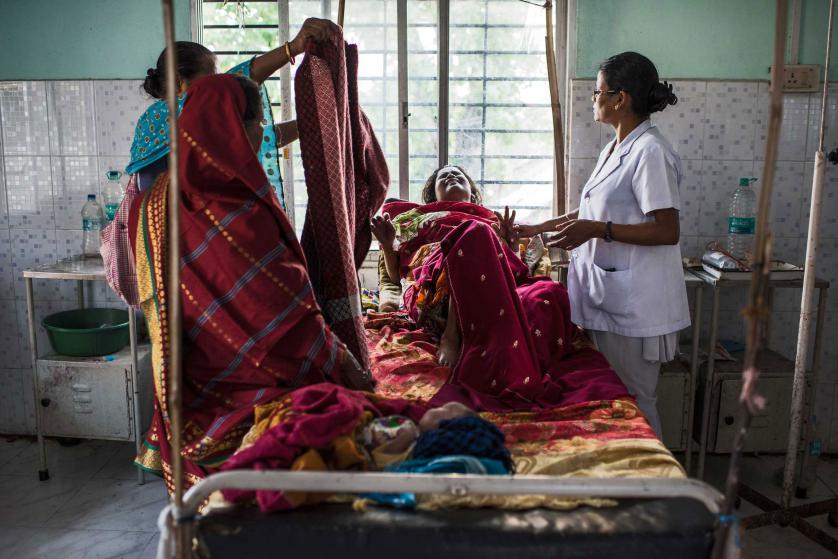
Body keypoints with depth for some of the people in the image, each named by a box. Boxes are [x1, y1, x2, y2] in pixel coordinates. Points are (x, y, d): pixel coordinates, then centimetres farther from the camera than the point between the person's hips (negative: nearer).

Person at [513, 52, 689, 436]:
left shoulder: (650, 151, -16)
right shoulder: (614, 149, 14)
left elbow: (667, 231, -20)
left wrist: (598, 230, -24)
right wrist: (539, 228, 25)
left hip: (633, 303, -9)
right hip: (608, 295, 9)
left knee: (632, 403, 2)